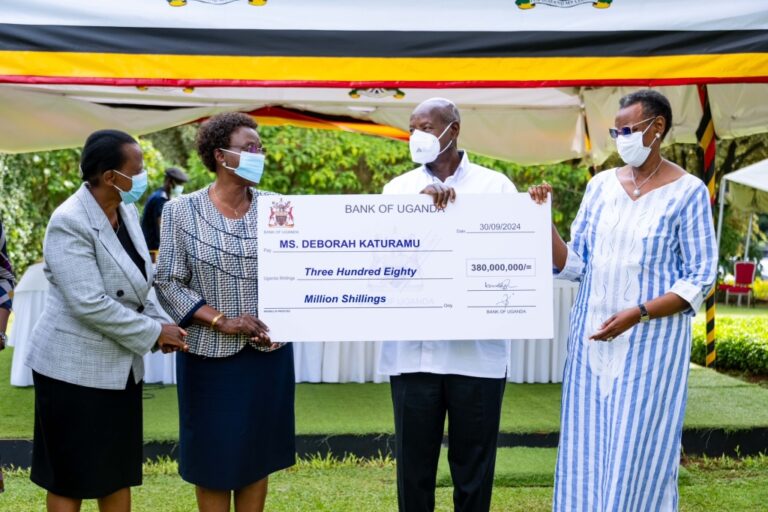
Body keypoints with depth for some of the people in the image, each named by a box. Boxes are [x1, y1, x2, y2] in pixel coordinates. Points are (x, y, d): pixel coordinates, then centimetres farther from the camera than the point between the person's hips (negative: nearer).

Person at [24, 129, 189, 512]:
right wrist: (153, 333, -17)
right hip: (75, 367, -8)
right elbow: (89, 304, -25)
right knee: (70, 478, 5)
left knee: (119, 470, 15)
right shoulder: (69, 223, -20)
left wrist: (157, 324, -1)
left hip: (120, 365, 8)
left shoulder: (126, 211, 5)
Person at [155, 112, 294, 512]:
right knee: (213, 456, 7)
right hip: (210, 353, -2)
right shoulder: (181, 211, -5)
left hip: (268, 351, 2)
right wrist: (221, 321, -15)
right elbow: (168, 283, -6)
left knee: (258, 452, 11)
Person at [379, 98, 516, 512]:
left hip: (477, 351, -1)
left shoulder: (495, 185, 5)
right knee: (414, 465, 8)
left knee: (473, 467, 9)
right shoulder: (399, 188, 10)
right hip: (412, 351, 1)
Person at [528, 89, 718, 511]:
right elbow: (574, 265, 6)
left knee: (638, 455, 1)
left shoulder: (687, 192, -6)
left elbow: (701, 277, -7)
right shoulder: (601, 185, 6)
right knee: (587, 451, 8)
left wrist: (638, 313, -18)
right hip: (591, 339, 4)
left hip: (651, 344, -4)